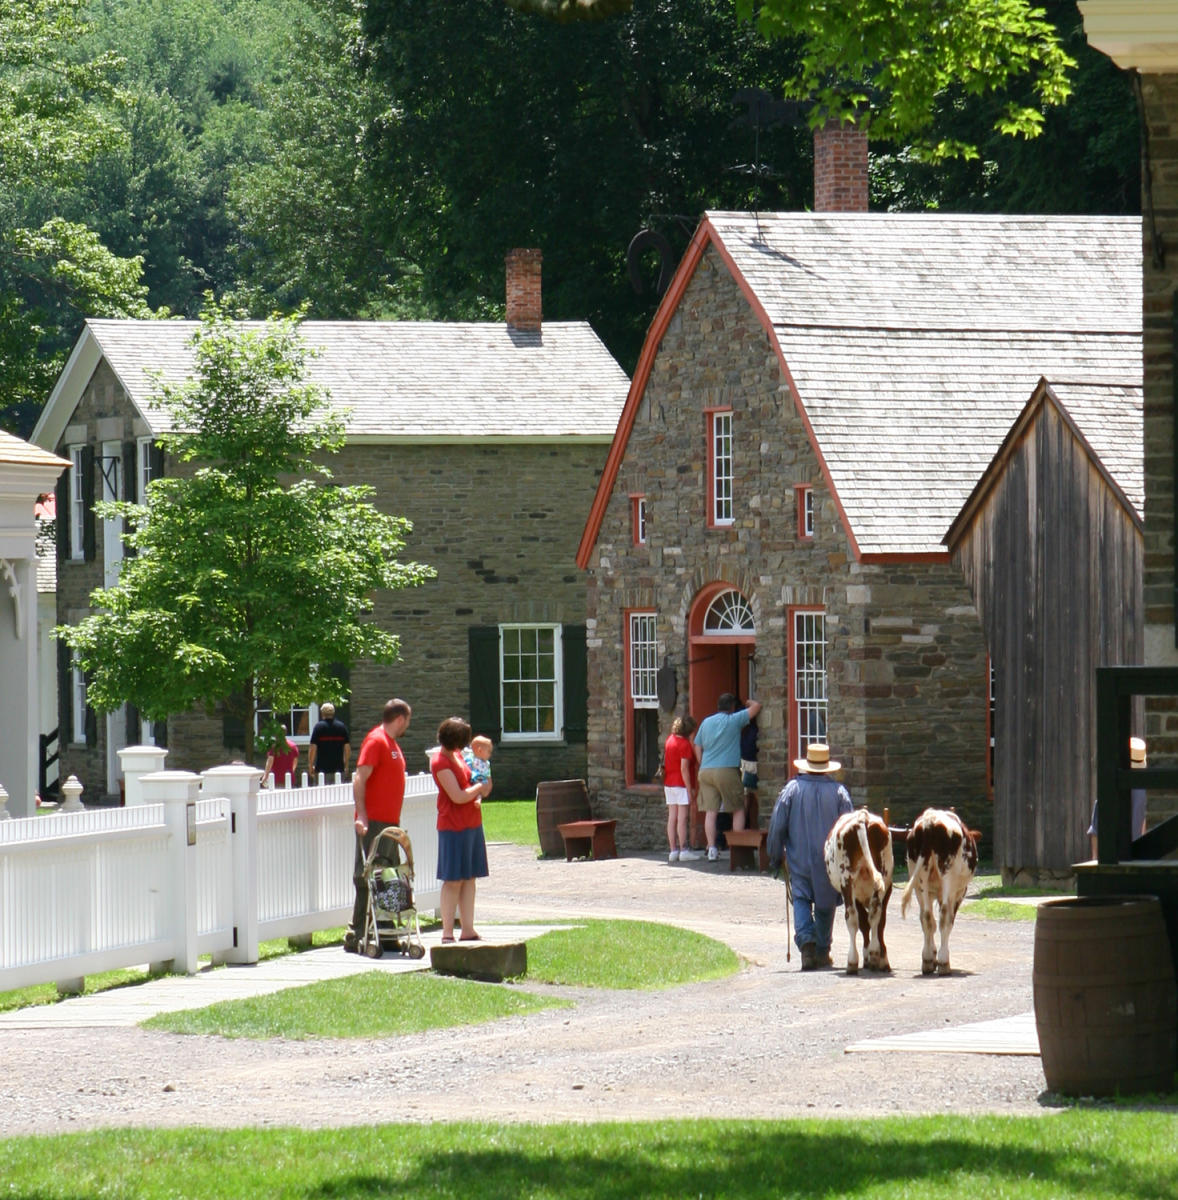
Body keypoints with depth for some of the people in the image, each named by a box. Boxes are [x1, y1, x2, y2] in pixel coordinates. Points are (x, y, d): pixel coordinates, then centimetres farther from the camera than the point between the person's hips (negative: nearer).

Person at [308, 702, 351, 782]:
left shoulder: (318, 726, -4)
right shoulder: (342, 726, 5)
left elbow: (313, 748, -8)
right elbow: (347, 748, 6)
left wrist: (310, 765, 2)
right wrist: (346, 765, 17)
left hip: (322, 768, -3)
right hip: (338, 768, 3)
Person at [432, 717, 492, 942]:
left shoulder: (456, 755, 12)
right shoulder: (440, 762, -16)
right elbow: (458, 796, -21)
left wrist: (477, 796, 2)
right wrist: (481, 788, -5)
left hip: (472, 822, 9)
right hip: (453, 826, -9)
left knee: (469, 878, 9)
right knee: (454, 880, -7)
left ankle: (468, 931, 13)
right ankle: (447, 934, -4)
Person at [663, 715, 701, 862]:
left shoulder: (670, 739, 9)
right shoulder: (685, 744, -14)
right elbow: (684, 768, -18)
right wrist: (690, 789, -16)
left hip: (668, 784, 7)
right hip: (681, 784, -7)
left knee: (672, 817, 6)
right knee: (682, 817, -5)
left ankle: (673, 850, 5)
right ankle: (683, 850, -5)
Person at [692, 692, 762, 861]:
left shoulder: (706, 722, 11)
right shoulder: (734, 720, -3)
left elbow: (698, 749, 16)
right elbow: (756, 706, 1)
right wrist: (747, 702, 23)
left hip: (706, 771, 4)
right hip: (727, 770, -4)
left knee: (710, 812, 3)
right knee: (738, 809, 7)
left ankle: (711, 849, -1)